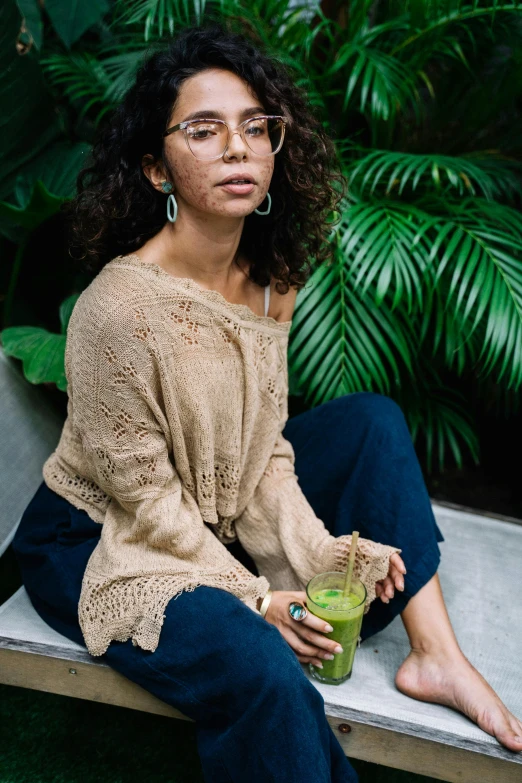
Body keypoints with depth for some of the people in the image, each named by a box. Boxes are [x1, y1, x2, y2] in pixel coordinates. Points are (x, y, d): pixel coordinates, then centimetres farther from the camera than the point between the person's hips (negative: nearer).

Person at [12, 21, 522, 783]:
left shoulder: (268, 283, -5)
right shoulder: (119, 307, -28)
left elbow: (264, 447, -1)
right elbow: (145, 498, -20)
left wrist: (325, 550, -13)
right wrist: (254, 599, -16)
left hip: (217, 522, 7)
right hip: (100, 544, -7)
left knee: (373, 419, -5)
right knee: (262, 670, -32)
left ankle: (435, 652, -5)